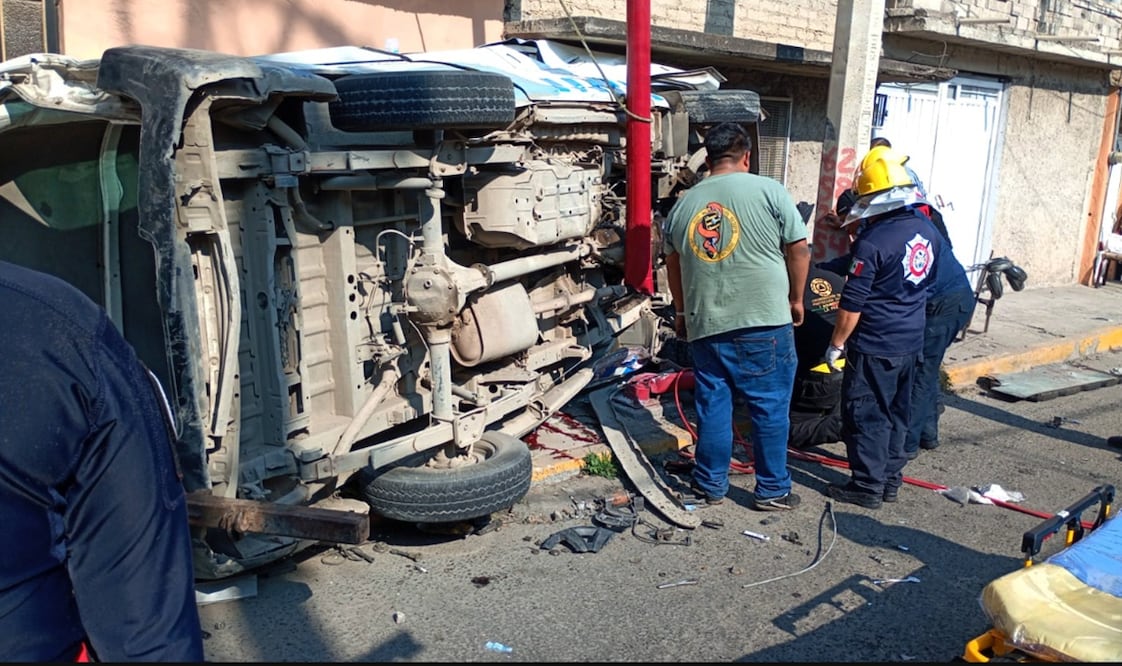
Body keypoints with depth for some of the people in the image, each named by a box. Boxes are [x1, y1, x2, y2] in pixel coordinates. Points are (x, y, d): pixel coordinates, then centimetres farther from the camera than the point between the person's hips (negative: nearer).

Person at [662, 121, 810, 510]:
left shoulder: (684, 204, 8)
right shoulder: (768, 191, -3)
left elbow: (672, 265, 17)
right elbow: (798, 249, -2)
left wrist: (682, 312, 30)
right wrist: (796, 299, 12)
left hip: (704, 325, 4)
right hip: (765, 322, -3)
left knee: (712, 407, 14)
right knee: (770, 408, 8)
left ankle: (711, 484, 24)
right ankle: (772, 491, 17)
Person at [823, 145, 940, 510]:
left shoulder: (873, 243, -22)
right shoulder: (926, 229, 2)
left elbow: (852, 305, -18)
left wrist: (836, 345, -8)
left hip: (875, 347, -8)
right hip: (912, 342, 8)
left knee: (866, 415, 3)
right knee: (896, 412, 17)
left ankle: (867, 486, 10)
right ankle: (890, 479, 27)